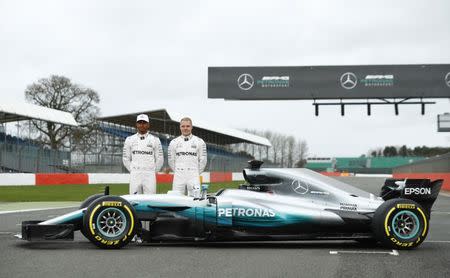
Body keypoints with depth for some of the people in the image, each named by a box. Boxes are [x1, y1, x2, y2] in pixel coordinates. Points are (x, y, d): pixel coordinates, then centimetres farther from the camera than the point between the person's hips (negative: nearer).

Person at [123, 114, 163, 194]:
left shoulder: (155, 140, 6)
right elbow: (126, 159, 13)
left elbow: (160, 159, 9)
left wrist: (152, 172, 7)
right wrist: (133, 171, 9)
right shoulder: (130, 139, 8)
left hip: (150, 176, -1)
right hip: (134, 177, 1)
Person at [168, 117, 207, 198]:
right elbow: (171, 161, 13)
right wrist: (178, 172, 13)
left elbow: (202, 161, 8)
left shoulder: (199, 142, 5)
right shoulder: (174, 142, 8)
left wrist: (196, 173, 9)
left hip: (193, 178, -1)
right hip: (178, 178, 1)